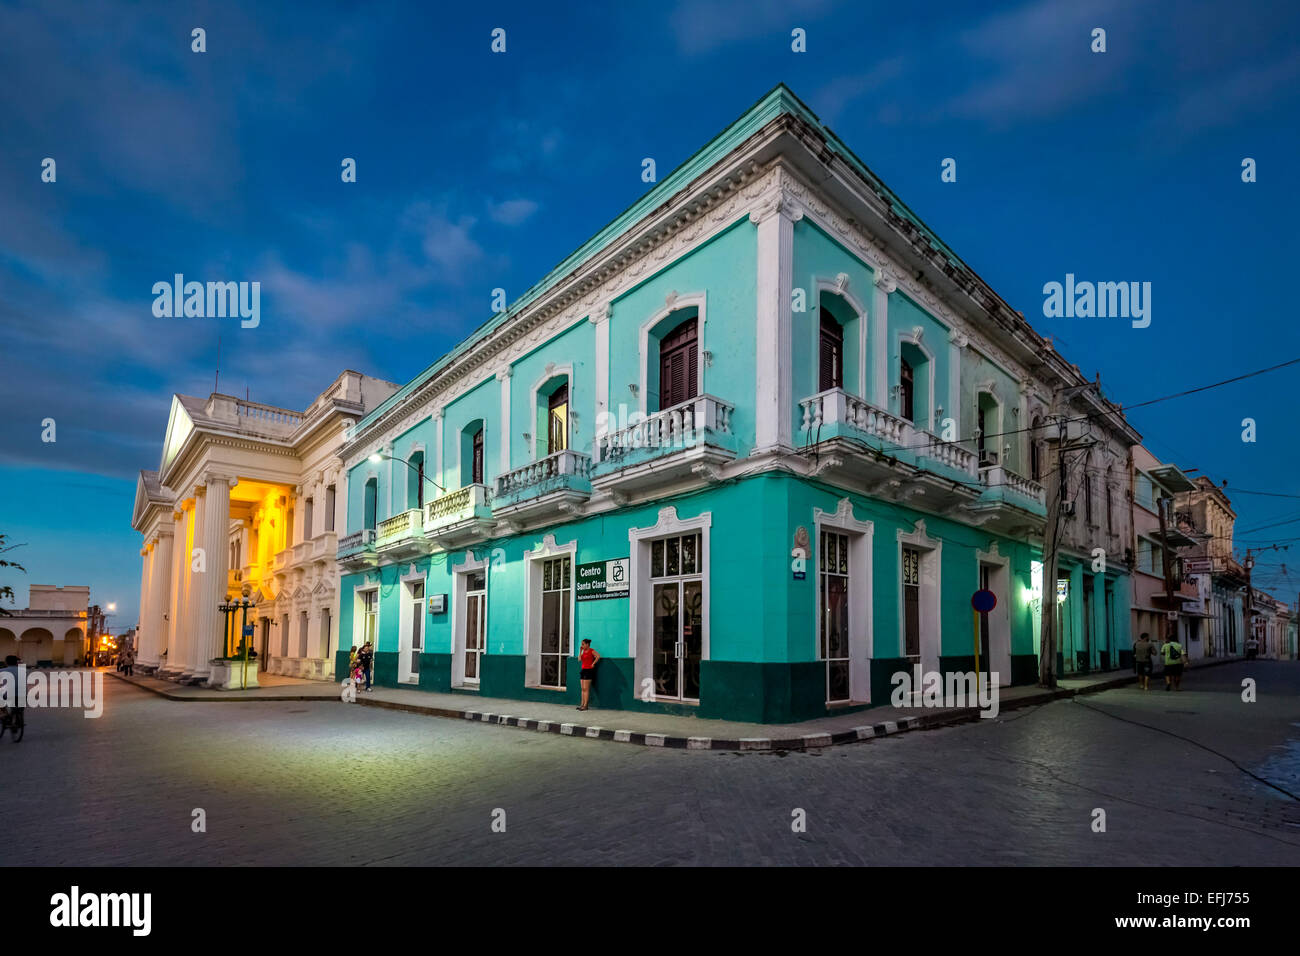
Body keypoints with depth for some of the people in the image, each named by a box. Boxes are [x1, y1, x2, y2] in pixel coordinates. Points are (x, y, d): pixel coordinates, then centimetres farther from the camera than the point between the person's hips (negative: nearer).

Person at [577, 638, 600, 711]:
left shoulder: (591, 650, -7)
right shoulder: (584, 651, 15)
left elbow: (598, 656, -21)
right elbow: (579, 659, 5)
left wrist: (593, 663, -16)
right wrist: (580, 651, 4)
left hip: (589, 670, -8)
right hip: (583, 670, 8)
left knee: (586, 689, -8)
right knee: (583, 689, 8)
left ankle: (586, 705, -6)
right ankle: (582, 704, 11)